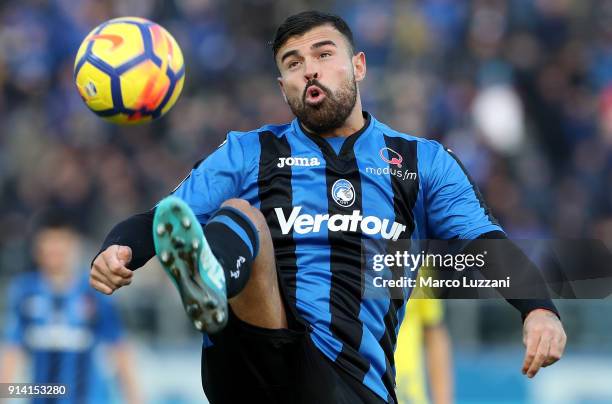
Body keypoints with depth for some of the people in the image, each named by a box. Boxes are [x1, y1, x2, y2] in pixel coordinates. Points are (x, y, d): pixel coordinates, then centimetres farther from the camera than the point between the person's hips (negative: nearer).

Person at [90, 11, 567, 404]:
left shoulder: (424, 161, 19)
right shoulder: (247, 153, 20)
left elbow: (487, 245, 8)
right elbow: (159, 221, 12)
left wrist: (538, 308, -12)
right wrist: (116, 252, -12)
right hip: (250, 358, -2)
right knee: (238, 213, -27)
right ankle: (207, 284, -61)